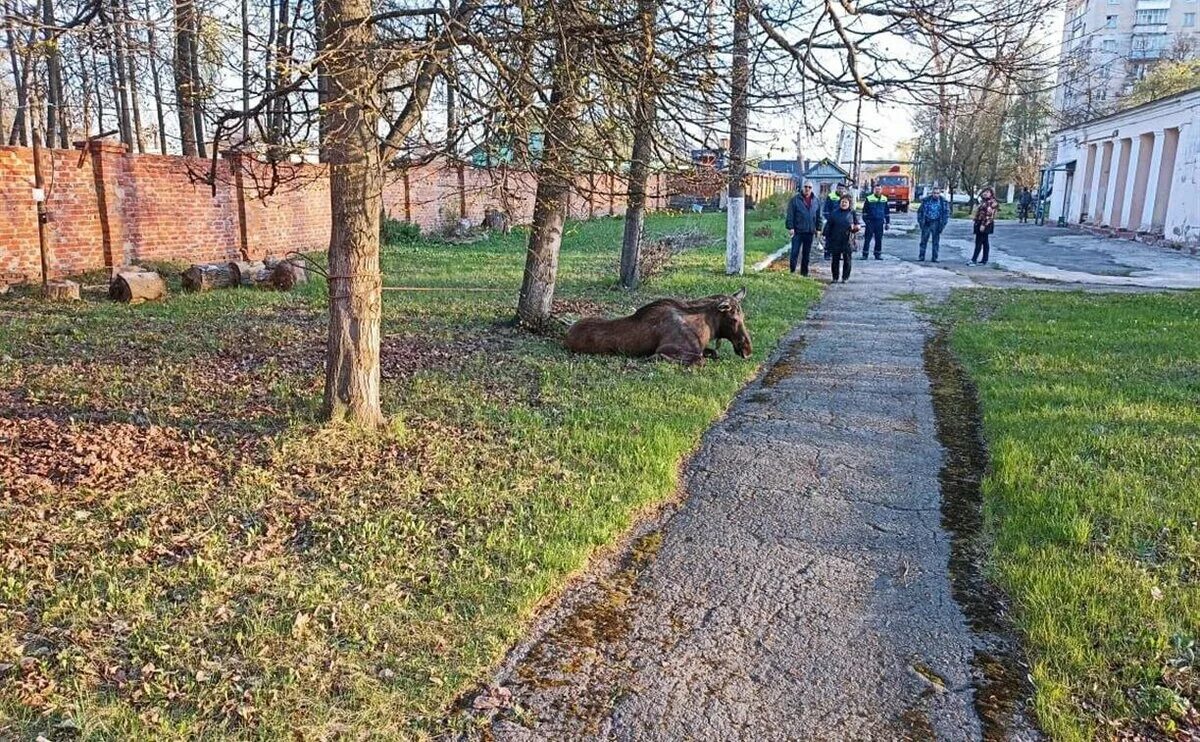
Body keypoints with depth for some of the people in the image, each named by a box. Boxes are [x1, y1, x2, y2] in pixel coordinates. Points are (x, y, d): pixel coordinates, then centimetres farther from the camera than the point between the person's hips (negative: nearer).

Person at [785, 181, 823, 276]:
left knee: (806, 254, 10)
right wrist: (790, 227, -13)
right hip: (798, 231, -4)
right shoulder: (795, 199, -4)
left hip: (810, 232, 4)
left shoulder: (816, 201, 9)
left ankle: (804, 272, 17)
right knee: (795, 252, -5)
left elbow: (818, 216, 14)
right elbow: (790, 215, -6)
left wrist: (818, 228, 9)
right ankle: (792, 271, 1)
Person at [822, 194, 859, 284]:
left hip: (848, 241, -1)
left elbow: (857, 226, 10)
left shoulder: (853, 213, 6)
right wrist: (826, 236, 1)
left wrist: (854, 228, -13)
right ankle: (835, 277, 13)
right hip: (835, 241, 1)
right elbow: (828, 225, 7)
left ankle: (845, 277, 11)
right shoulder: (834, 213, 7)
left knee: (847, 260, 2)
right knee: (835, 260, 3)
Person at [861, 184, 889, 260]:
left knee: (879, 239, 5)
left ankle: (878, 254, 13)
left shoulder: (884, 199, 11)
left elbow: (887, 212, 17)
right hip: (870, 221, -3)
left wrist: (887, 222, 14)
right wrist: (865, 220, -7)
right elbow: (864, 211, 1)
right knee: (867, 238, -4)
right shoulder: (869, 198, 1)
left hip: (880, 222, 3)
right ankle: (864, 255, 0)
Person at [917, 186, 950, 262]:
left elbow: (946, 213, 3)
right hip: (926, 223, 0)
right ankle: (921, 256, 11)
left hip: (936, 223, 0)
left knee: (936, 241, 2)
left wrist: (942, 224, -6)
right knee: (924, 240, 3)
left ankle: (935, 258, 7)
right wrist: (920, 222, -3)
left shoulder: (943, 202, 1)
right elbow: (920, 211, 7)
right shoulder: (926, 200, 2)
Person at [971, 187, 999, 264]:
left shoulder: (991, 203, -12)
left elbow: (989, 215, -20)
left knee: (979, 242, -12)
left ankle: (974, 260, -14)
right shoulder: (983, 202, 18)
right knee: (984, 242, 11)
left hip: (985, 225, -10)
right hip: (980, 224, 10)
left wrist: (983, 225, -25)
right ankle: (985, 260, 14)